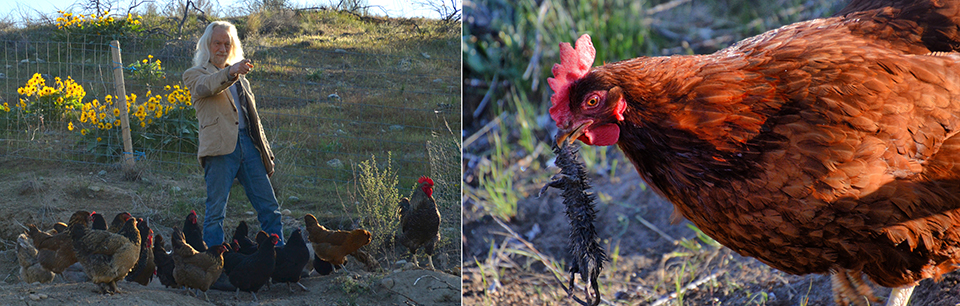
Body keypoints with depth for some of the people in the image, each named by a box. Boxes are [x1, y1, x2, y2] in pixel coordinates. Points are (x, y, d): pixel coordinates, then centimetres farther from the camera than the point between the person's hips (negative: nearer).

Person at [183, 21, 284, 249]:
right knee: (215, 211, -5)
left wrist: (266, 152, 17)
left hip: (249, 144, 5)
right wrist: (231, 71, -35)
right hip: (220, 147, -5)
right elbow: (208, 86, -15)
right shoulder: (195, 75, 10)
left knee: (269, 208, 2)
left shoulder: (241, 79, 27)